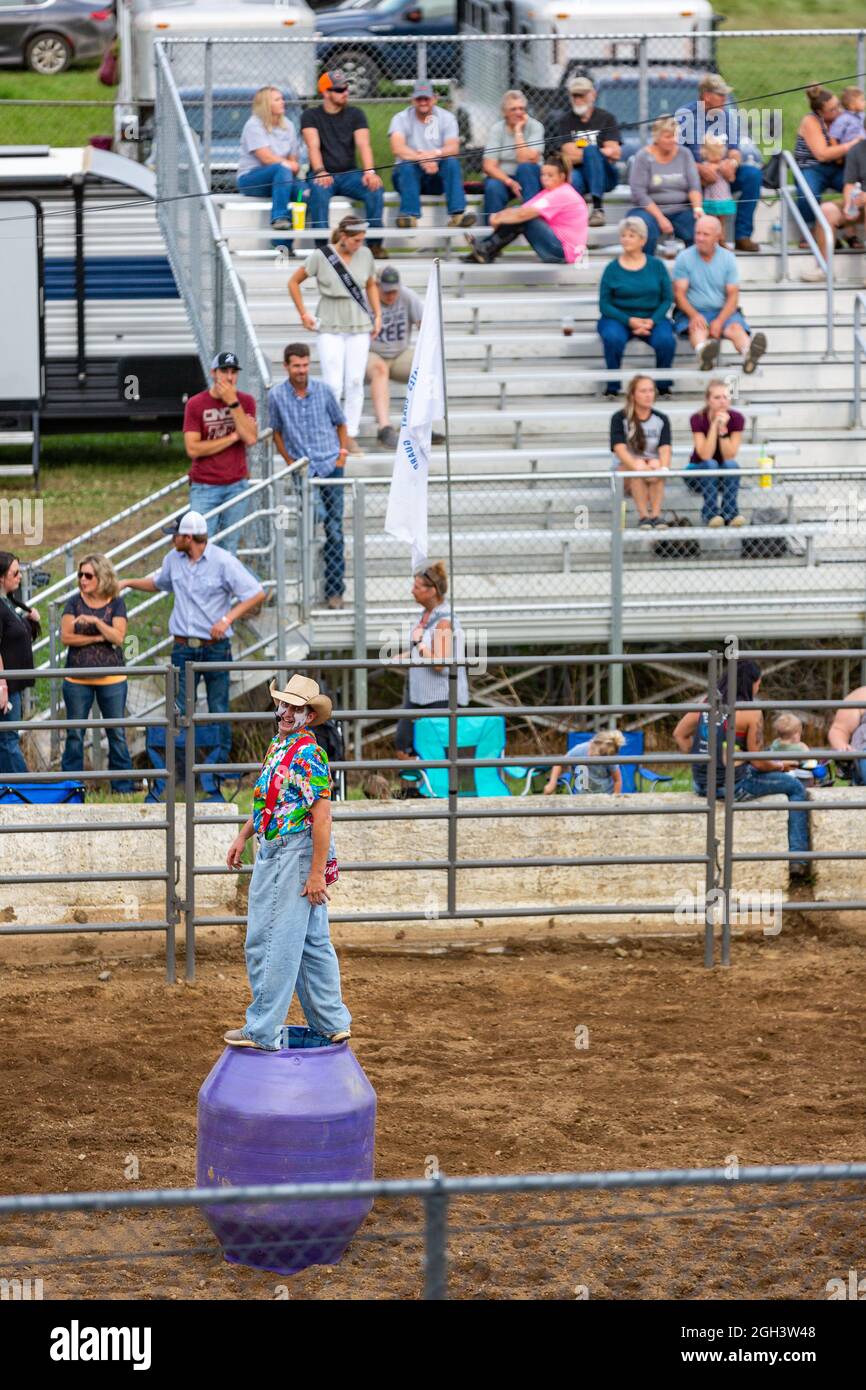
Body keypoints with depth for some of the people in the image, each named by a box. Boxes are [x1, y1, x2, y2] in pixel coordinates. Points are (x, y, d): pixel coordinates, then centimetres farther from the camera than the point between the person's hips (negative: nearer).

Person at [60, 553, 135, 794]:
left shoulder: (115, 604, 1)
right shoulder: (75, 602, 2)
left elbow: (118, 637, -10)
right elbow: (66, 637, -6)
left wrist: (96, 621, -21)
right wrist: (97, 638, -12)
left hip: (111, 680, -1)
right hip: (77, 678, 1)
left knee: (117, 734, 4)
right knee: (74, 734, 4)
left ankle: (122, 785, 11)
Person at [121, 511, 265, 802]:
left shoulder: (223, 561, -9)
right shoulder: (174, 560, 7)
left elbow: (257, 594, -9)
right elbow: (158, 583, 29)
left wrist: (228, 618, -18)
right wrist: (129, 583, 17)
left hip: (215, 647, -3)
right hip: (183, 649, 3)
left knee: (219, 715, 1)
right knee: (178, 715, -1)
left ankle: (213, 786, 8)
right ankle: (163, 785, -1)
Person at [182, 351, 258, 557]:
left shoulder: (245, 401, 4)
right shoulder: (196, 404, -3)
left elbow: (250, 438, -12)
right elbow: (192, 449, -11)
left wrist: (233, 403, -15)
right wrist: (232, 437, -10)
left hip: (237, 484, 2)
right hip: (205, 487, -2)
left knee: (229, 548, 4)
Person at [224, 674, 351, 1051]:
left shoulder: (308, 754, -18)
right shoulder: (277, 745, 11)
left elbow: (322, 817, -21)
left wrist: (317, 874, -23)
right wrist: (243, 836, 22)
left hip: (294, 856, -10)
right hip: (273, 853, 10)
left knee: (272, 944, -6)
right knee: (312, 943, 15)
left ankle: (262, 1031, -2)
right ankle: (332, 1023, 21)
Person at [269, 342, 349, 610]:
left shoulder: (323, 391, 0)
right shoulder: (277, 396, -2)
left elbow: (340, 423, 13)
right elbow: (276, 431, 10)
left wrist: (343, 450, 0)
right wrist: (290, 462, 1)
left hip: (331, 465, 1)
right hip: (303, 468, -1)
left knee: (334, 530, 1)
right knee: (318, 514, -24)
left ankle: (334, 589, 8)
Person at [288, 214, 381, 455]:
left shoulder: (365, 255, 3)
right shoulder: (321, 256, -8)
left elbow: (371, 286, 19)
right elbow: (294, 282, 2)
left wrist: (377, 316, 11)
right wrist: (303, 314, -1)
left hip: (359, 326, 3)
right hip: (330, 327, -3)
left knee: (355, 383, 2)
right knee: (333, 384, -9)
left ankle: (351, 436, 8)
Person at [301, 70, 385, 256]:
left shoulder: (355, 114, 11)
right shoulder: (311, 116, 5)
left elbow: (363, 144, -4)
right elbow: (313, 146, -11)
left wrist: (369, 171, -23)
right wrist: (320, 171, -30)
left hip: (349, 174, 2)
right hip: (323, 175, -2)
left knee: (376, 187, -26)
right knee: (319, 190, -36)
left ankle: (375, 244, -20)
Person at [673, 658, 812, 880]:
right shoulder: (751, 713, -12)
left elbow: (679, 734, 10)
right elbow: (758, 762, -11)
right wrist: (781, 766, 9)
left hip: (702, 784, 7)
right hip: (733, 785, -7)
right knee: (795, 788, 13)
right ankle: (797, 858, 8)